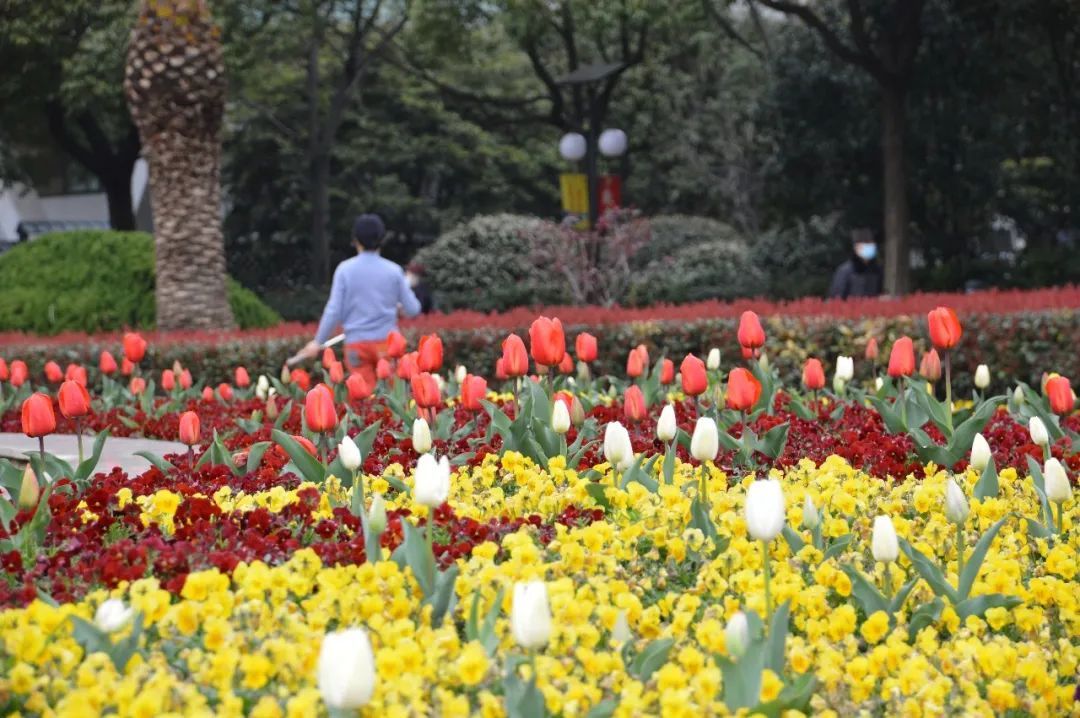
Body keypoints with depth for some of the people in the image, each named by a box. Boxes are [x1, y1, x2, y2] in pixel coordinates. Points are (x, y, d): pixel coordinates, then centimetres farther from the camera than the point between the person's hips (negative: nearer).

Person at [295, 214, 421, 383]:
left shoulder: (345, 269, -3)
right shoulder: (393, 270, 0)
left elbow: (334, 310, -5)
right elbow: (412, 309, 2)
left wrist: (318, 342, 4)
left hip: (356, 342, 0)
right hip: (386, 340, 0)